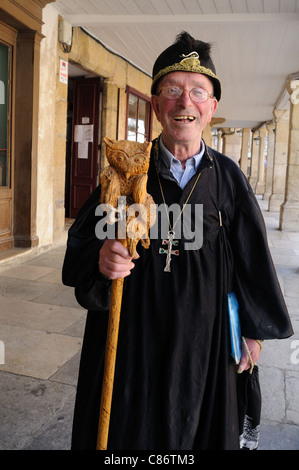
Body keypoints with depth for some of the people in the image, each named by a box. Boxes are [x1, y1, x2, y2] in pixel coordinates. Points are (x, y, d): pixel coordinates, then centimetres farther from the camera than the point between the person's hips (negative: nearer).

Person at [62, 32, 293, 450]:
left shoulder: (228, 177, -4)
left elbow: (252, 258, 3)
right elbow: (81, 244, -4)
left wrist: (256, 330, 7)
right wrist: (100, 259, -26)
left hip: (203, 334, 1)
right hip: (133, 331, 0)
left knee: (197, 425, 19)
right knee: (129, 425, 17)